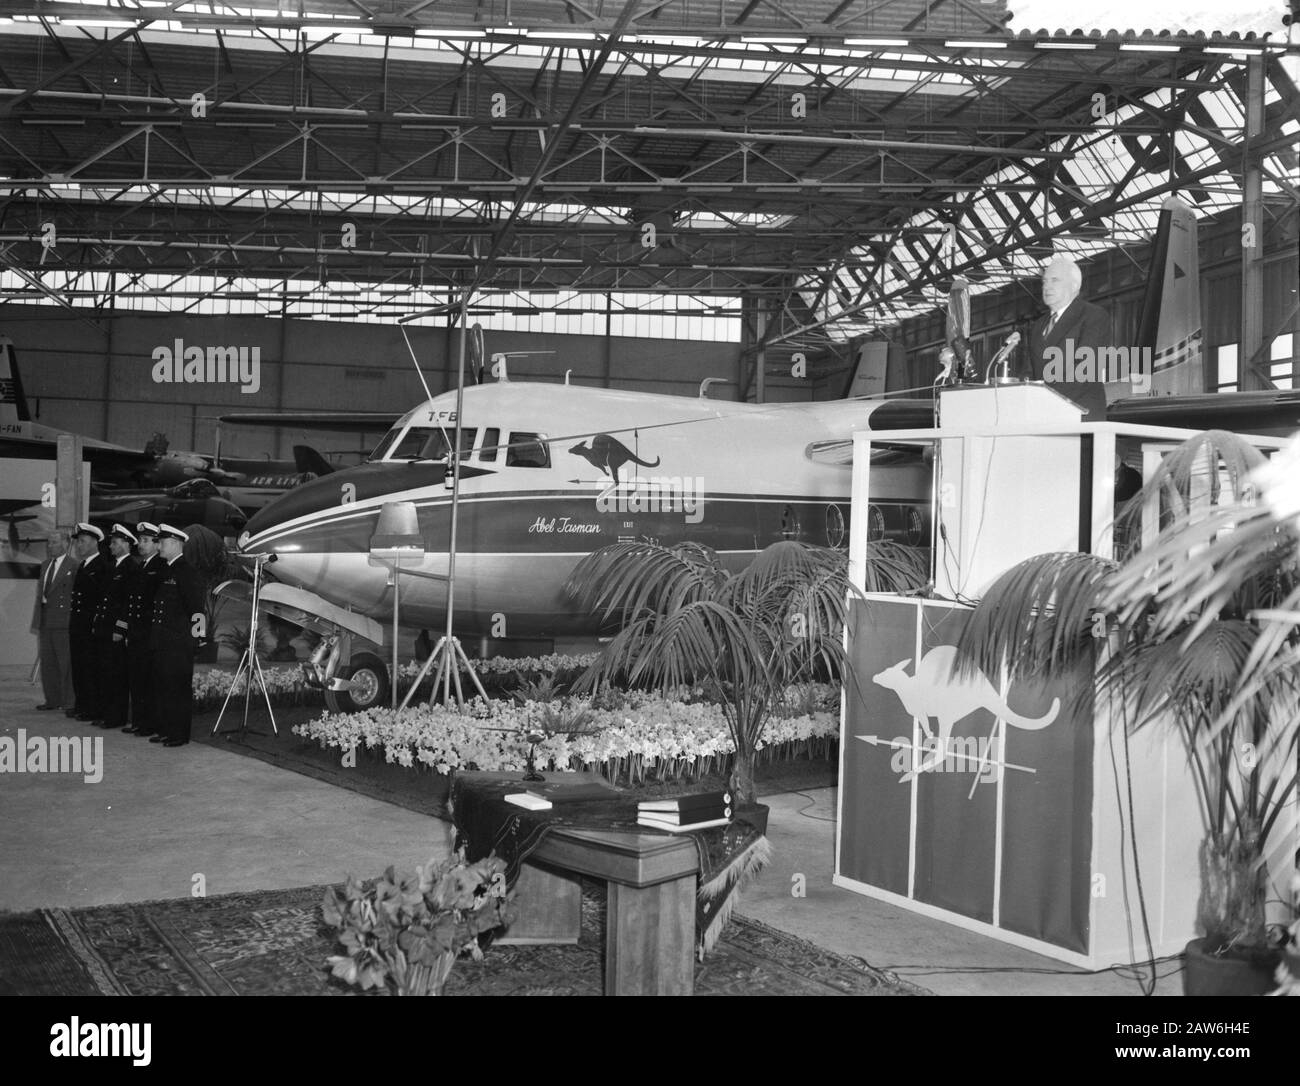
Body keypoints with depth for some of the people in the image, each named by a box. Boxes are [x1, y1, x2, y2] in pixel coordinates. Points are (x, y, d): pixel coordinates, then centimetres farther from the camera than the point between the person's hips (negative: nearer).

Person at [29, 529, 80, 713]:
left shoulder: (73, 565, -8)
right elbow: (40, 593, 18)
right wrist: (36, 621, 12)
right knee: (47, 662, 12)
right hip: (45, 620, 8)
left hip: (64, 620, -8)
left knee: (66, 662, -6)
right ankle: (52, 700, 20)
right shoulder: (45, 565, 17)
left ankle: (70, 702, -2)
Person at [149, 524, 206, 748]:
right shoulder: (164, 571, 17)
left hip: (179, 643, -9)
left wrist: (194, 636, -18)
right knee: (161, 687, 12)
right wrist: (154, 636, 16)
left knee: (179, 688, -3)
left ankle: (179, 734, 3)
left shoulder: (186, 572, -10)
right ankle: (164, 729, 19)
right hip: (161, 641, 9)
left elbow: (195, 605, -14)